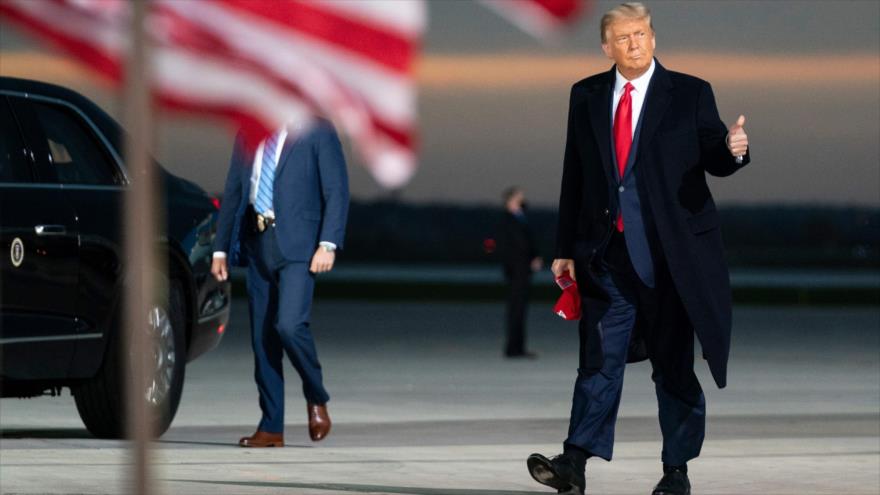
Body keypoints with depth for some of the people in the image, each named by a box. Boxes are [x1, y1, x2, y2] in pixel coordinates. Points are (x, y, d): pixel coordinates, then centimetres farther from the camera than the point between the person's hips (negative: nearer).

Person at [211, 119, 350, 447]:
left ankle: (316, 398, 5)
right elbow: (232, 194, 18)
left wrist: (328, 244, -16)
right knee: (262, 338, 4)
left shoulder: (316, 132, 0)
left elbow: (336, 191, -6)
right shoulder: (247, 136, 15)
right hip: (257, 244, 5)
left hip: (296, 245, -5)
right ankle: (271, 428, 9)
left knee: (289, 324, -20)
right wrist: (221, 248, 12)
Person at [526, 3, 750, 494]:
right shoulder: (586, 96, 9)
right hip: (608, 253, 2)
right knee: (600, 359, -5)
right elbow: (574, 175, 11)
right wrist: (567, 248, 9)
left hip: (671, 252, -2)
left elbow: (713, 161, 0)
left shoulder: (690, 94, 2)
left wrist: (733, 149, -24)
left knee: (674, 363, 4)